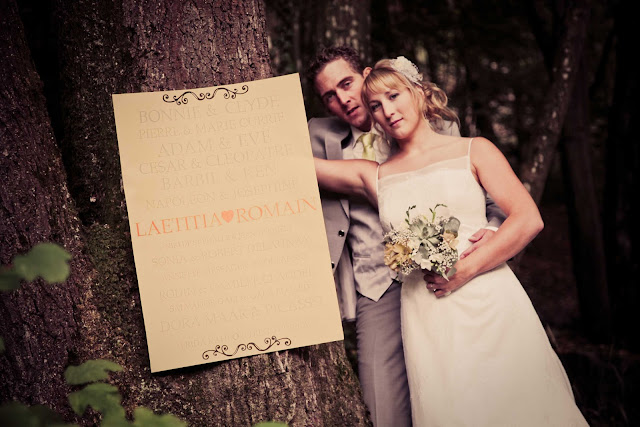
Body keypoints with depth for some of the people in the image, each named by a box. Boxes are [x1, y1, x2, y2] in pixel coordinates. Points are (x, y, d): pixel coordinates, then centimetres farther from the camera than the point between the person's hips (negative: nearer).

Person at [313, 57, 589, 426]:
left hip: (488, 305, -1)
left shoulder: (473, 150, 6)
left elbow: (529, 219, -4)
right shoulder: (373, 176, 12)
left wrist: (465, 269, -12)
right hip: (427, 322, 2)